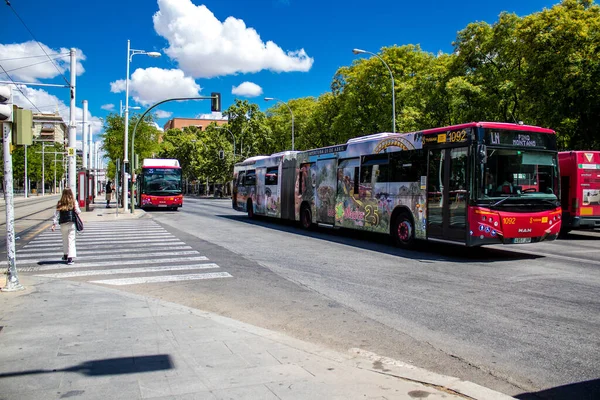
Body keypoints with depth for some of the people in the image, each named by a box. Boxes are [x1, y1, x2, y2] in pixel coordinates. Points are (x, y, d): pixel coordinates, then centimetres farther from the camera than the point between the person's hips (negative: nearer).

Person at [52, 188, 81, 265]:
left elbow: (56, 214, -3)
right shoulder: (74, 203, -5)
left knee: (65, 240, 20)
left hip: (63, 224, 2)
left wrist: (54, 224, -2)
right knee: (71, 240, -2)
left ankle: (65, 255, 35)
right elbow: (78, 212, -4)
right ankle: (70, 258, -11)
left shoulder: (60, 203, -1)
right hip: (72, 224, -2)